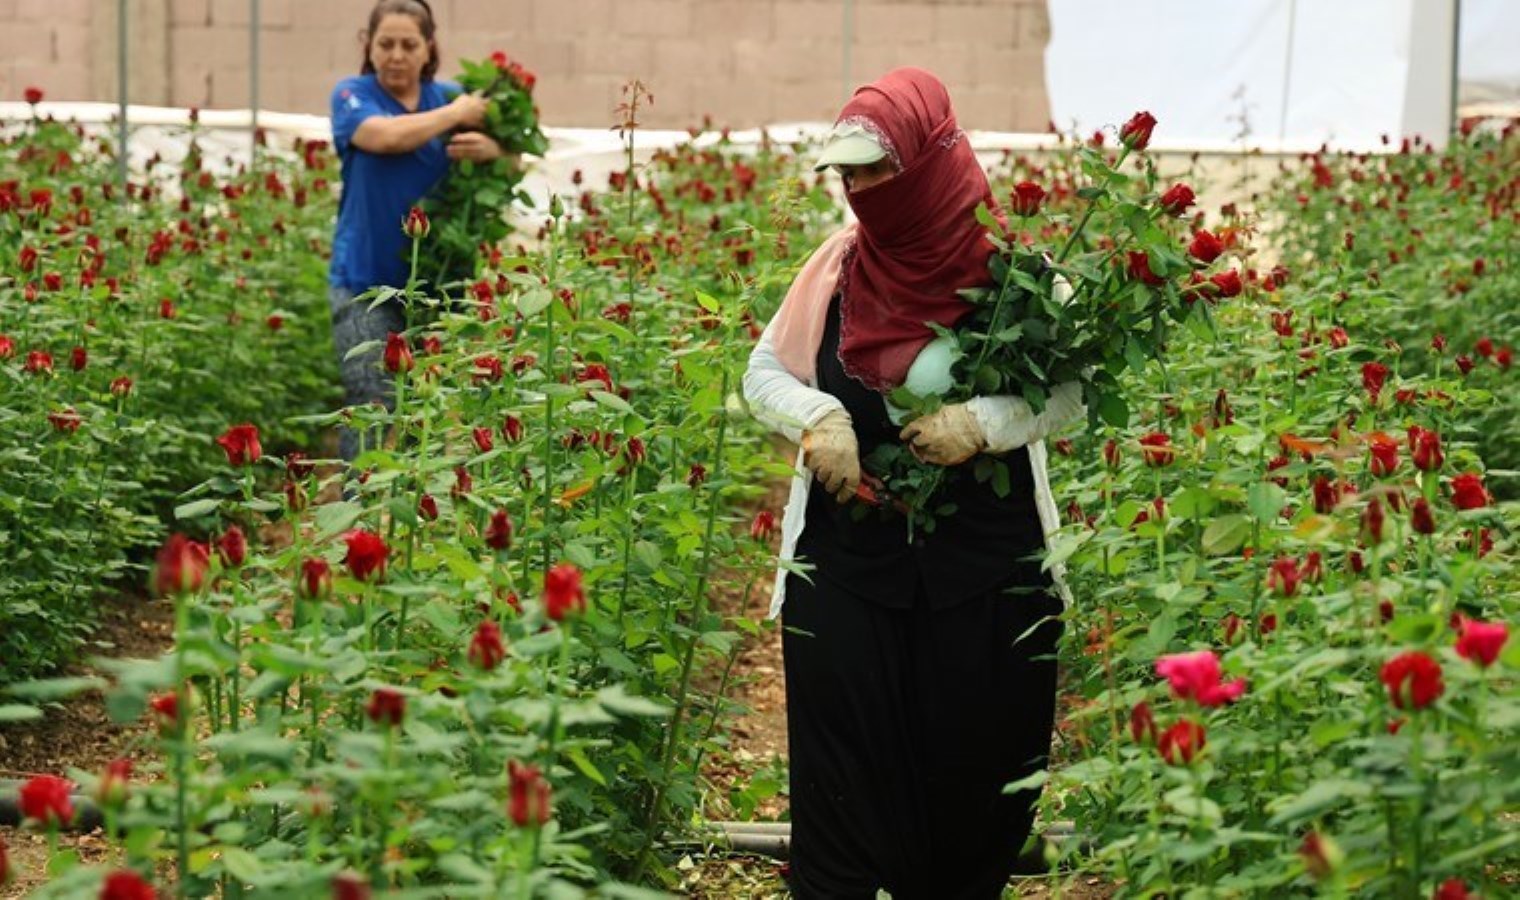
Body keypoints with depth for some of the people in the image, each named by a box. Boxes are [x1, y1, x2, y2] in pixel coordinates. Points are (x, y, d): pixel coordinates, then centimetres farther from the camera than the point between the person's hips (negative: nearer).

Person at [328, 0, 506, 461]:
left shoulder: (450, 96, 8)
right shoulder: (352, 94, 1)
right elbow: (387, 135, -21)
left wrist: (492, 149, -20)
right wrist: (456, 114, -11)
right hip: (366, 279, -3)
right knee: (374, 407, -10)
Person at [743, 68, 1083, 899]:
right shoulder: (838, 264, 1)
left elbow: (1073, 389, -3)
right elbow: (764, 371, 8)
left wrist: (985, 421, -21)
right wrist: (816, 416, -13)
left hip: (986, 561, -1)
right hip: (847, 556, 2)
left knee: (974, 748, 8)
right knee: (842, 759, 2)